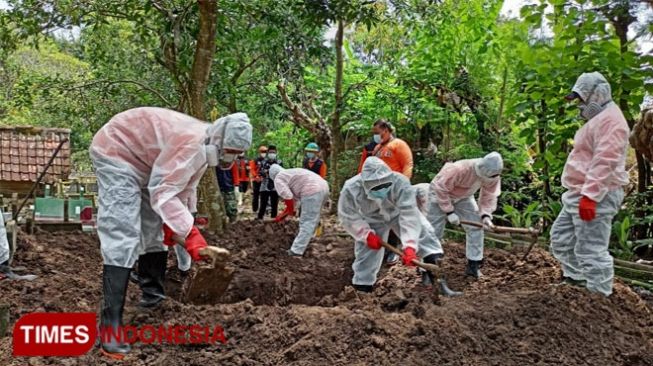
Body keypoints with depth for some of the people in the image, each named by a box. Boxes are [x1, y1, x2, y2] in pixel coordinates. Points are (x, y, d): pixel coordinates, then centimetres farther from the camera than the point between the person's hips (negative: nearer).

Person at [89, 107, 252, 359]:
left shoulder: (203, 148, 1)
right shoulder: (191, 143, -32)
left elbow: (185, 192, 8)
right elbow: (163, 193, -35)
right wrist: (193, 237, -39)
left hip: (142, 162, 11)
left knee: (154, 229, 14)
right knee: (122, 236, -19)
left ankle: (153, 296, 29)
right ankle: (111, 326, -19)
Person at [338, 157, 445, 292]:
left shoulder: (400, 183, -42)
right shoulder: (351, 189, -38)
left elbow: (409, 215, -47)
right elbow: (349, 216, -21)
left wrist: (409, 246, -55)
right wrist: (367, 235, -28)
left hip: (398, 212, 0)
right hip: (372, 220, 0)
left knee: (420, 230, -20)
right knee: (366, 251, 4)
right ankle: (362, 284, 21)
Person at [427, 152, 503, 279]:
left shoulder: (493, 176, -23)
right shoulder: (459, 169, -41)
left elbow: (489, 196, -12)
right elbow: (441, 189, -32)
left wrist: (485, 215, -28)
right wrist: (449, 212, -28)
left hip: (463, 196, 5)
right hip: (440, 193, -5)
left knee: (476, 226, -5)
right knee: (434, 231, -5)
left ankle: (473, 265, 5)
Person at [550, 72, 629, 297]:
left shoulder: (609, 119, -14)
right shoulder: (597, 119, 21)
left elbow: (605, 162, -25)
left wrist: (590, 195, -29)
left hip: (595, 197, -11)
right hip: (581, 194, 11)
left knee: (590, 250, -9)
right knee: (561, 238, 19)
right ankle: (575, 279, 29)